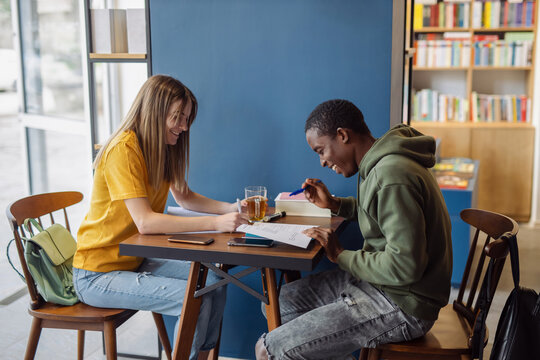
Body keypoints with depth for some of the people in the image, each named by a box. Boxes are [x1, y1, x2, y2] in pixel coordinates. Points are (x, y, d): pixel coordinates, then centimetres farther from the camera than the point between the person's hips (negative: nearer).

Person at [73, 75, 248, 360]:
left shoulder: (162, 147, 4)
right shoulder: (123, 149, -22)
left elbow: (185, 198, 12)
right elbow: (145, 221, -30)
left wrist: (230, 208, -5)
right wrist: (215, 223, -34)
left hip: (135, 260, 8)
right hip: (97, 274, -8)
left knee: (213, 283, -5)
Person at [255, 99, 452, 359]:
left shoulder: (393, 176, -25)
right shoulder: (378, 165, 8)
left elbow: (404, 266, -28)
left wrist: (340, 255, -15)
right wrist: (333, 204, 14)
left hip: (402, 306, -10)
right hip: (377, 282, 10)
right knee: (283, 298, 15)